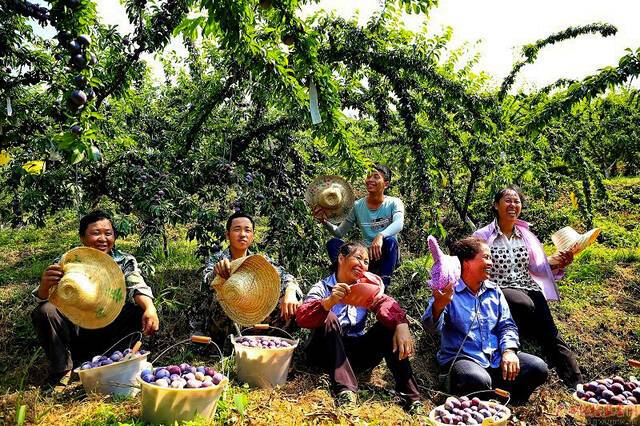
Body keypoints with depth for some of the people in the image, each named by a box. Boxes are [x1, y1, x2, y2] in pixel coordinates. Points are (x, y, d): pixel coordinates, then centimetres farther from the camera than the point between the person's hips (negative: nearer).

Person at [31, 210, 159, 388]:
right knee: (46, 311, -24)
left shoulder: (125, 262, -7)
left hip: (108, 330, 1)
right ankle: (62, 371, -8)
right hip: (74, 326, 0)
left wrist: (150, 308, -46)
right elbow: (45, 298, -21)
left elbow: (137, 286, -24)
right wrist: (45, 286, -47)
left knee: (139, 311, -24)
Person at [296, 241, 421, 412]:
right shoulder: (322, 288, -4)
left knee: (389, 321, -16)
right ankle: (345, 391, -36)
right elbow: (302, 318, -23)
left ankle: (411, 396, -18)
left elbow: (386, 304, -13)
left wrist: (401, 324, -35)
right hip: (327, 352, -3)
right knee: (328, 318, -29)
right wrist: (330, 301, -42)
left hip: (357, 353, 3)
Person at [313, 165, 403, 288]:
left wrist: (380, 236, -47)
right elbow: (340, 232, 3)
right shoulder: (357, 206, 2)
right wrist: (324, 221, -17)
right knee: (332, 243, -15)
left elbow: (399, 224, -27)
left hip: (386, 256, -3)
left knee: (390, 240, -35)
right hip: (366, 255, 3)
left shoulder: (394, 203, -6)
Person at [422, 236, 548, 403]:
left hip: (496, 359, 6)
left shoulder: (494, 291, 14)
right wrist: (438, 306, -46)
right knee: (478, 381, -36)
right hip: (461, 358, -6)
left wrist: (509, 350, -8)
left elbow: (507, 325, 14)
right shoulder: (448, 291, -7)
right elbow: (431, 327, -21)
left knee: (538, 368, -13)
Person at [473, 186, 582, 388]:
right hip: (499, 290, -4)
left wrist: (557, 265, 0)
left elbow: (537, 268, 18)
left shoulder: (525, 235, 16)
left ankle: (577, 386, -18)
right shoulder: (483, 236, 2)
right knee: (526, 306, -36)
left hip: (528, 288, 4)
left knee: (550, 334, -17)